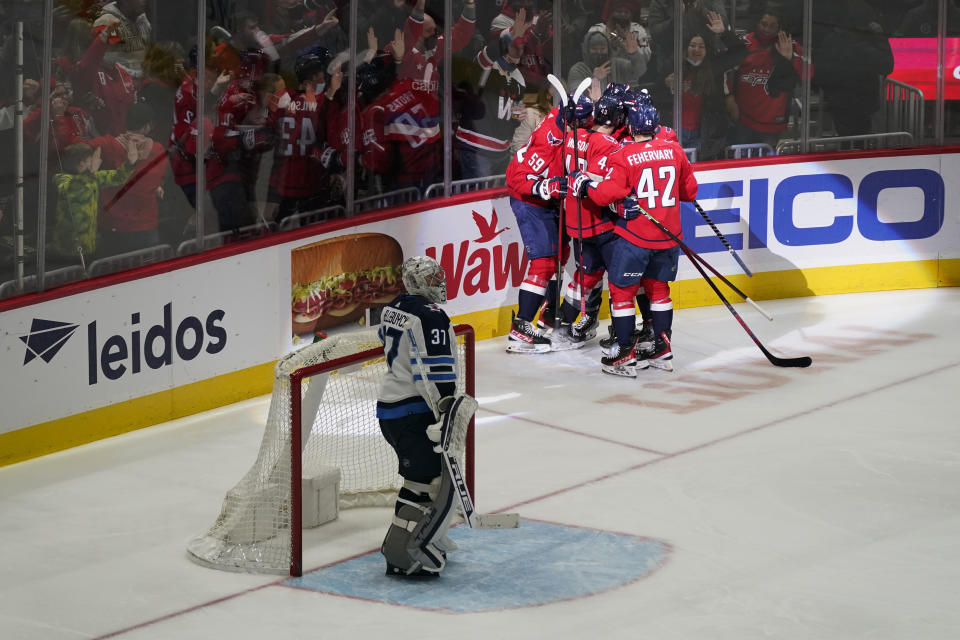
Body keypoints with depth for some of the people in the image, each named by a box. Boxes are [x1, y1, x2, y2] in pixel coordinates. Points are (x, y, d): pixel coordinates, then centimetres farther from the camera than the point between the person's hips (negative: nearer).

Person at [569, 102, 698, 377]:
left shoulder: (623, 157, -13)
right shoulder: (674, 150, 3)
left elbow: (607, 193, -17)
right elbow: (689, 190, 12)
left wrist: (583, 184, -1)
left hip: (634, 236, -6)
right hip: (668, 234, 6)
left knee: (622, 290, 3)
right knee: (658, 288, 18)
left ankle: (626, 354, 1)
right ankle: (662, 350, 21)